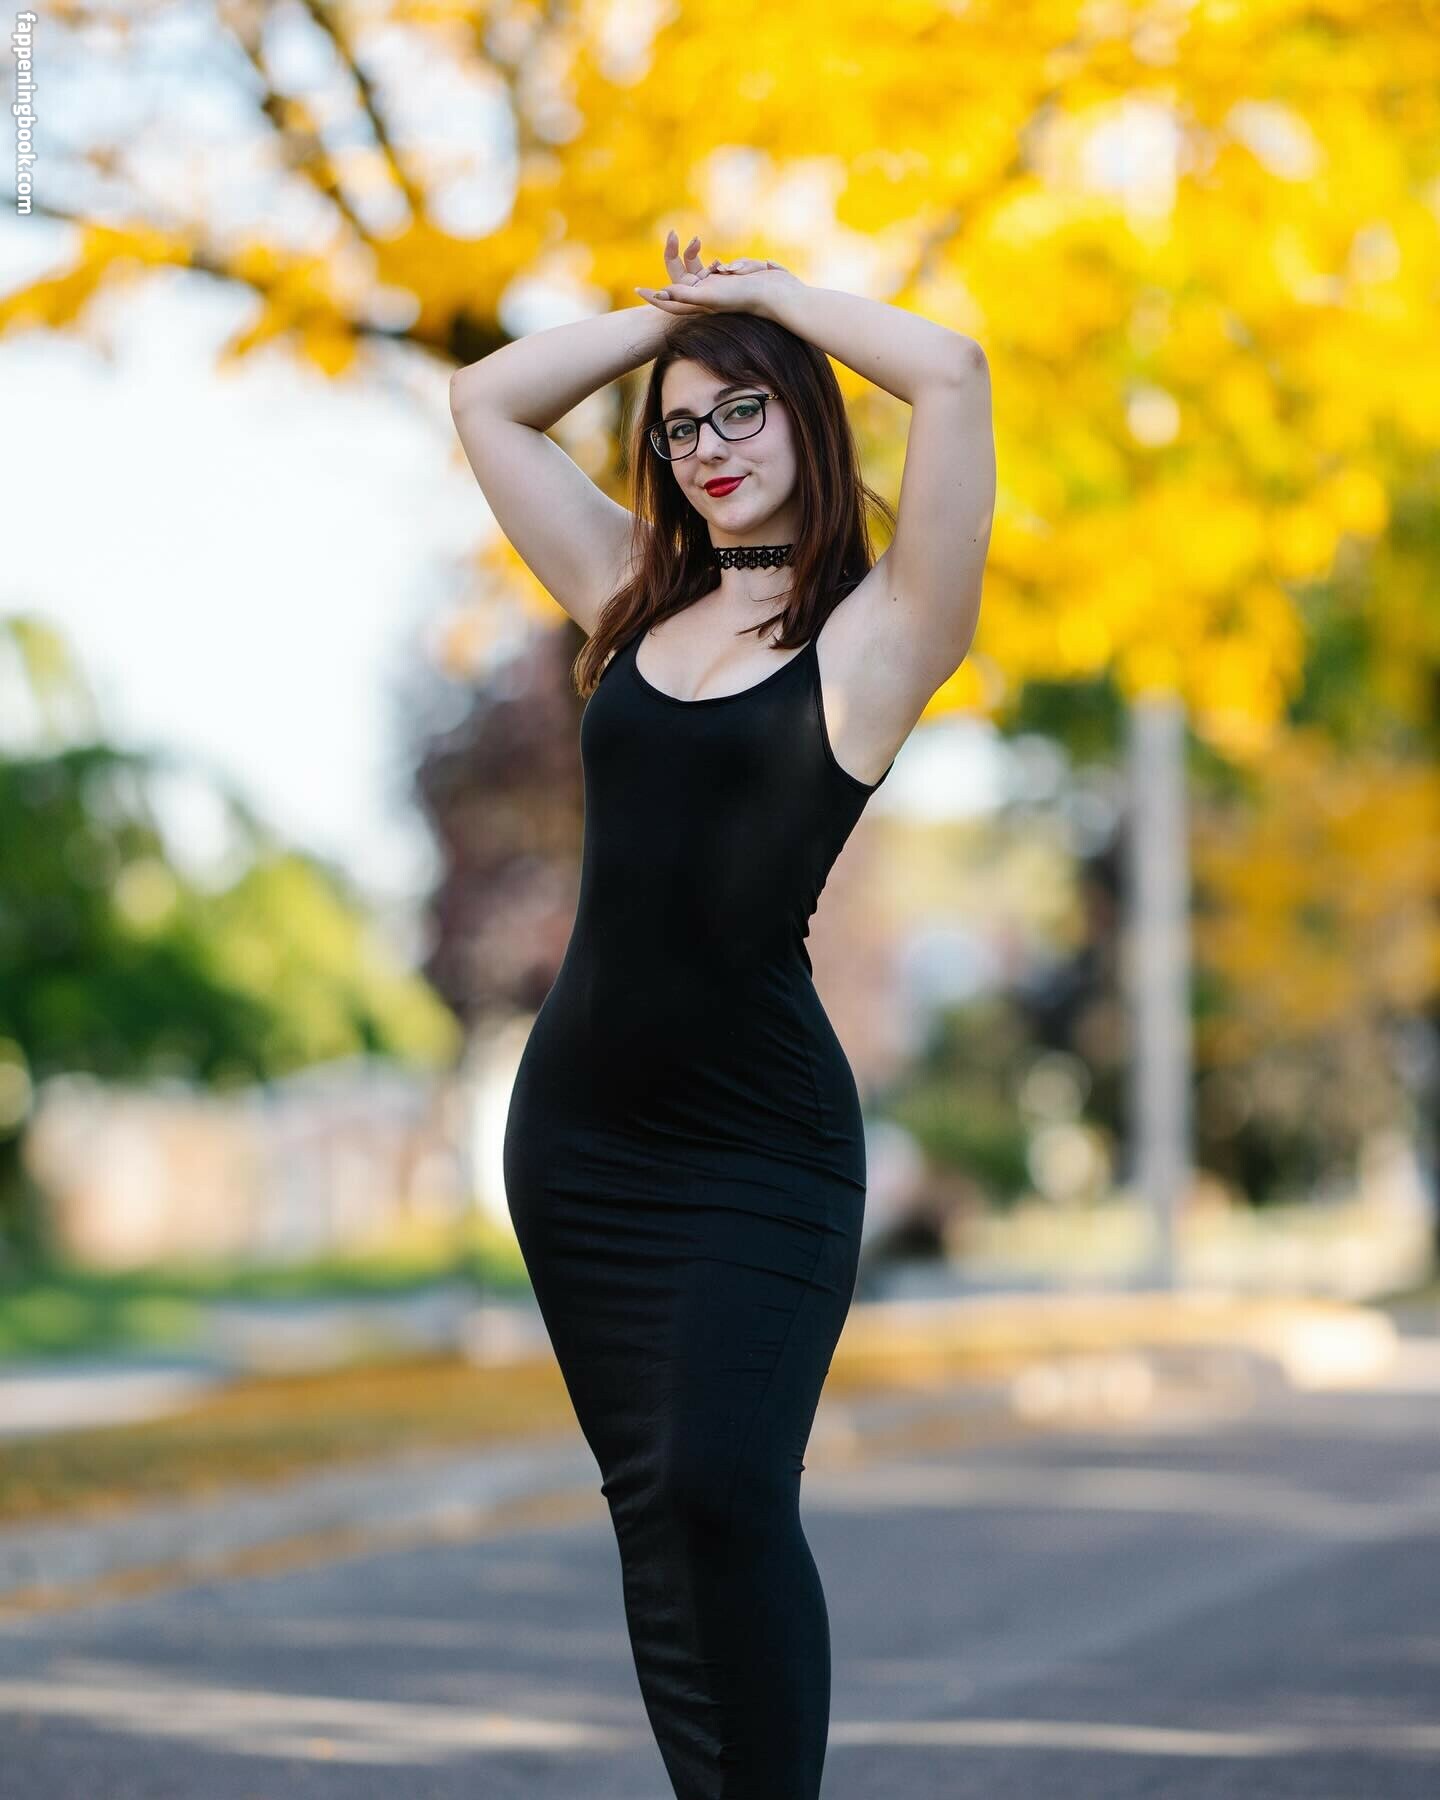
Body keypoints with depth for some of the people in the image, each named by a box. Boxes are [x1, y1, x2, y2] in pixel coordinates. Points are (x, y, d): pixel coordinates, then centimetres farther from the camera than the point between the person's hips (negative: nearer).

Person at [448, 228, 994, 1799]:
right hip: (577, 1122, 6)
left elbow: (951, 371, -14)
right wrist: (672, 312, 15)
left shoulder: (875, 633, -3)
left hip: (757, 1138, -6)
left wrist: (765, 296, 0)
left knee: (723, 1490, -17)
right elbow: (486, 402, 20)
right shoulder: (633, 603, 13)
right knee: (654, 1507, 7)